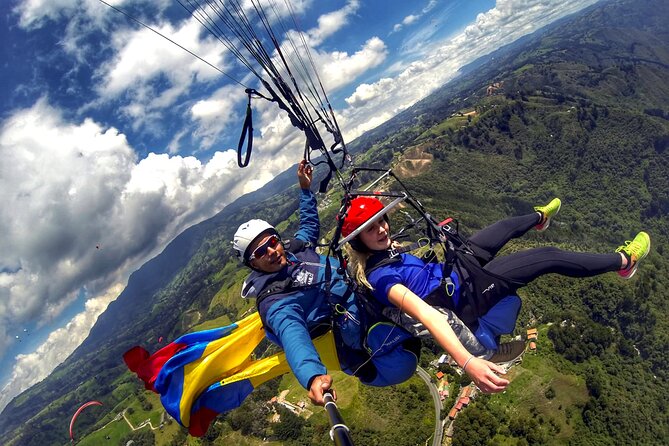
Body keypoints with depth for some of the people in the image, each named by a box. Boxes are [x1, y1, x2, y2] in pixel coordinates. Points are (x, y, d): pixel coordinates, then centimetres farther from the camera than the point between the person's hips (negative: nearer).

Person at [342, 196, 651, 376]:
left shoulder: (380, 252, -11)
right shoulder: (378, 277, -36)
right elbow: (422, 312, -50)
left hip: (453, 267, 9)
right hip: (466, 292, -9)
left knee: (507, 225, 25)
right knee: (550, 257, 0)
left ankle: (539, 217, 64)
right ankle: (623, 261, 28)